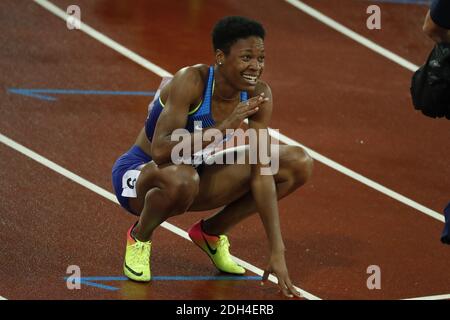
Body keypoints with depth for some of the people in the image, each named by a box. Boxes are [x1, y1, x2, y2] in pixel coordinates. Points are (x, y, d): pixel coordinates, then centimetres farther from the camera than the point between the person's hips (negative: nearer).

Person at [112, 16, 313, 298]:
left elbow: (261, 173, -16)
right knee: (181, 177, -44)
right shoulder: (191, 82, -29)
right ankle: (139, 237, -8)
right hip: (140, 172, -6)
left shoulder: (259, 95, -13)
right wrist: (224, 128, -45)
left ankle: (212, 232, 9)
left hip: (196, 171, 6)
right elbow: (160, 150, -40)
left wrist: (277, 251, -23)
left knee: (299, 163, -8)